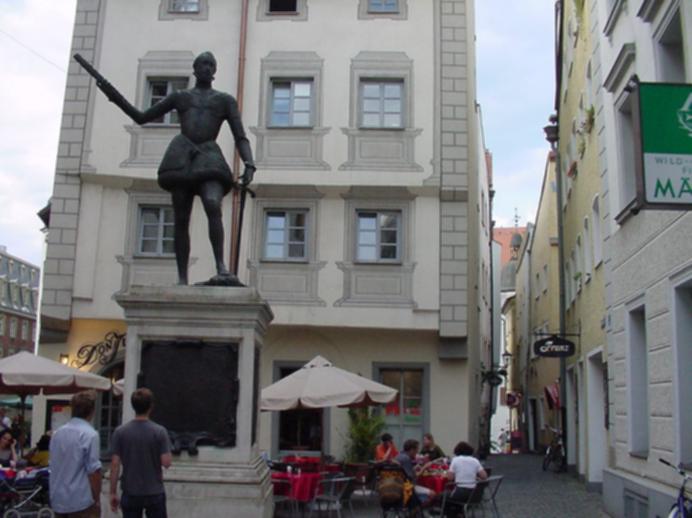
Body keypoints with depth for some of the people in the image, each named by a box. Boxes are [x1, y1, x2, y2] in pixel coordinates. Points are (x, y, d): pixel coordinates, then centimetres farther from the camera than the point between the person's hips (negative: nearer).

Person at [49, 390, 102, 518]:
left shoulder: (57, 433, 8)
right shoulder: (90, 434, -15)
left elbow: (54, 467, 16)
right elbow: (93, 470, -16)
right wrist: (97, 499, -6)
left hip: (58, 500, 7)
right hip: (81, 502, -7)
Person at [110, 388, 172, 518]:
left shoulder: (120, 432, -6)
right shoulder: (159, 431, -11)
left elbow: (115, 465, -6)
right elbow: (166, 462, -13)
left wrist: (113, 493, 2)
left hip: (130, 493, 1)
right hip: (154, 493, -1)